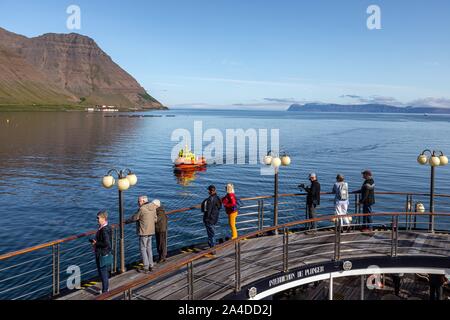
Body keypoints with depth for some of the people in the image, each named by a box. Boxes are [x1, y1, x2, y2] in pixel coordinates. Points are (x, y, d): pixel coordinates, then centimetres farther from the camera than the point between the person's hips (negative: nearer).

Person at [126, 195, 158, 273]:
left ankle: (146, 268, 5)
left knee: (143, 249, 1)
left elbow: (134, 218, -7)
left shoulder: (142, 209, -18)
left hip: (143, 232, -8)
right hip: (150, 231, 8)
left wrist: (127, 221, 11)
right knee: (149, 248, 17)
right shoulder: (153, 208, 4)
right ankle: (151, 266, 23)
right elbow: (155, 220, 10)